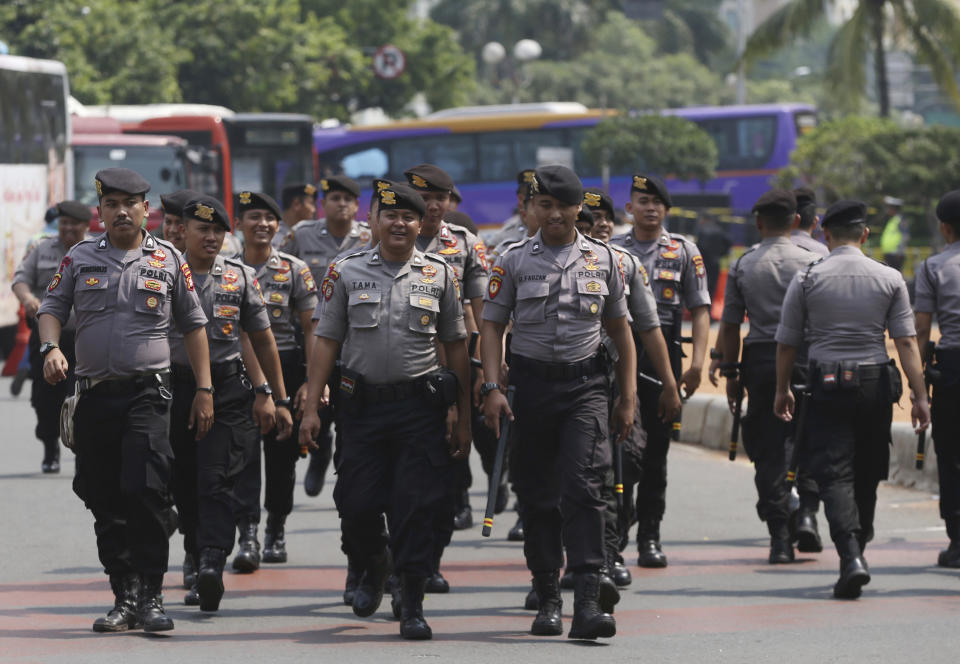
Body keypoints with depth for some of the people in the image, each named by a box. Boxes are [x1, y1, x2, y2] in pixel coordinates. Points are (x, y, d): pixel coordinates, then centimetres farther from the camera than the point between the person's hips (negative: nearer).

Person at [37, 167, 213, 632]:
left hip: (147, 391, -3)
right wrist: (50, 347, -13)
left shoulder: (167, 260, 7)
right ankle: (124, 598, 14)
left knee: (145, 490, -17)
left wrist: (204, 390, 7)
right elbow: (51, 309, 9)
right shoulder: (80, 259, 10)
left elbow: (193, 326, 11)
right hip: (95, 394, 3)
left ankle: (150, 597, -12)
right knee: (105, 502, 5)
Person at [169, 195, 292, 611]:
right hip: (175, 387, 1)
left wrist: (279, 400, 14)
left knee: (218, 481, -14)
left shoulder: (240, 277, 7)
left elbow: (263, 341, 14)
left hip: (227, 388, -1)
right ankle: (201, 568, 18)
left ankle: (212, 564, -27)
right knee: (185, 487, 6)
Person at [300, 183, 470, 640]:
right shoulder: (347, 273, 5)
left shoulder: (439, 275, 6)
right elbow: (325, 342, 4)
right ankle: (373, 568, 31)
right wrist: (311, 408, -3)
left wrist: (463, 418, 6)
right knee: (356, 503, 0)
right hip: (363, 404, 1)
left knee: (416, 505, -5)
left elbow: (455, 347, 9)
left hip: (421, 407, -1)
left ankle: (412, 603, 2)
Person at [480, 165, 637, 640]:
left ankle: (587, 603, -20)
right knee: (537, 496, 6)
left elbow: (620, 330, 13)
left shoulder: (602, 259, 7)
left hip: (585, 384, -1)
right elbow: (492, 327, 3)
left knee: (583, 488, -14)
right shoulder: (514, 261, 4)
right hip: (531, 382, 1)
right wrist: (492, 388, -9)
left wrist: (628, 397, 10)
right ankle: (547, 598, 17)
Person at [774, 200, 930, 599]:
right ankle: (859, 547, 29)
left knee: (834, 475, -5)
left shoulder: (807, 279, -2)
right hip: (876, 383, 2)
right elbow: (906, 342, -3)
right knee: (868, 473, 17)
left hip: (827, 385, -2)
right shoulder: (889, 279, 1)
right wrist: (919, 396, -2)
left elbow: (786, 342, 3)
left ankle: (850, 555, -23)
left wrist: (782, 390, 17)